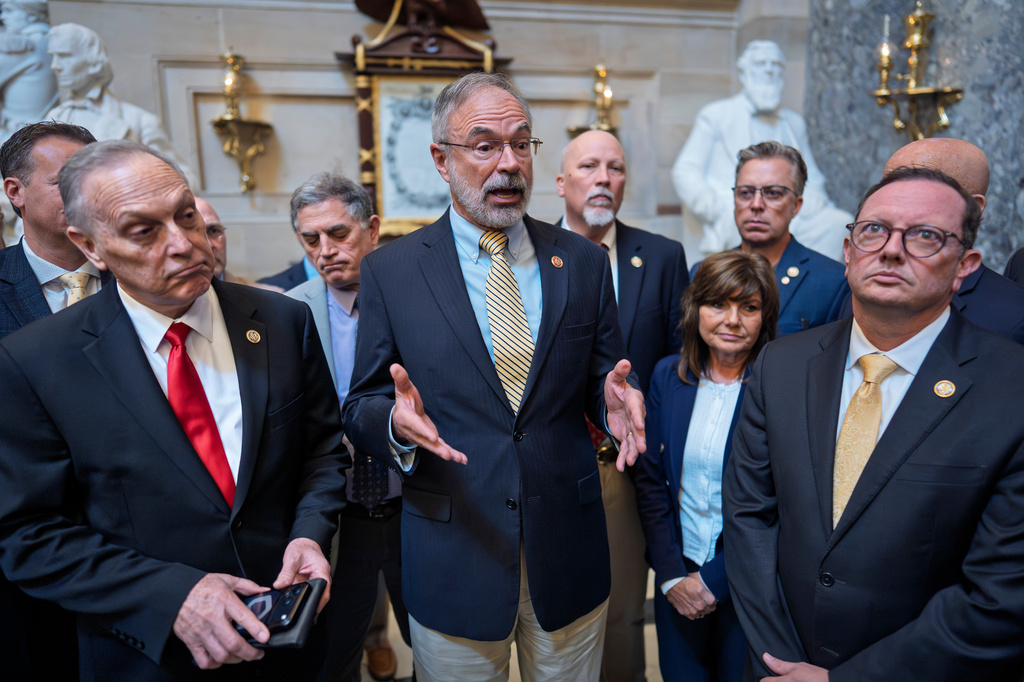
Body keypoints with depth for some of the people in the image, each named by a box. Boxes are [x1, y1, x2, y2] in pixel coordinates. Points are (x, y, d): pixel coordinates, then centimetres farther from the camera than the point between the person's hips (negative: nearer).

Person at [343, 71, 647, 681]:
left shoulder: (584, 261, 1)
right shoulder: (389, 271, -4)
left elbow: (602, 380, 6)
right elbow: (360, 411, -2)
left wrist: (615, 398, -17)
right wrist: (395, 420, -24)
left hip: (569, 559, 2)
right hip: (452, 558, -1)